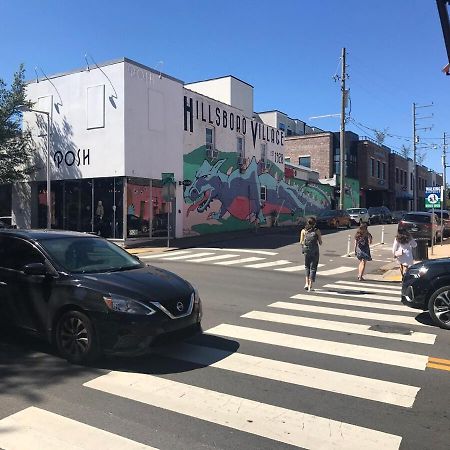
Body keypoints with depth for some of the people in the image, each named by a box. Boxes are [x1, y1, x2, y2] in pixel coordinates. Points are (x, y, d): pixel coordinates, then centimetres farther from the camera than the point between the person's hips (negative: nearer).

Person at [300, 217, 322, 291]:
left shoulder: (303, 231, 2)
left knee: (307, 267, 20)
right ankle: (310, 286, 4)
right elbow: (320, 243, -1)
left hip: (306, 250, 2)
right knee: (313, 268, 7)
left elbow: (301, 242, 0)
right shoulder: (317, 231, -2)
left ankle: (306, 283, 7)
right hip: (315, 251, -2)